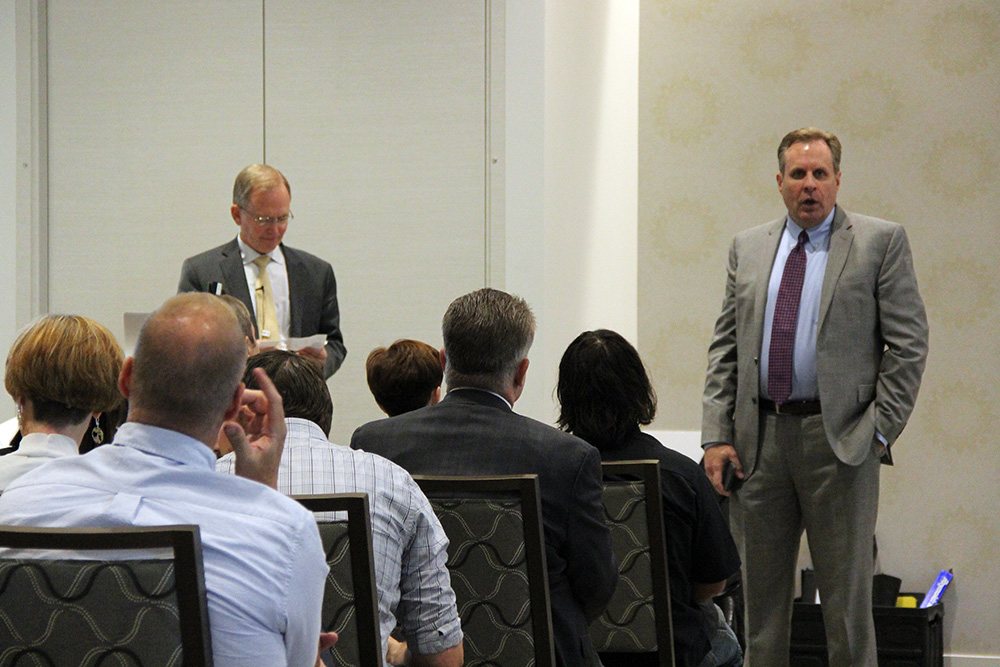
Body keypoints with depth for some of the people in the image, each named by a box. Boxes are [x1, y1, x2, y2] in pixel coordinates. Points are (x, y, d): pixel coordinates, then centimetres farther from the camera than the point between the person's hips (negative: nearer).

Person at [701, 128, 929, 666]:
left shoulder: (881, 242, 1)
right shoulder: (748, 248, 13)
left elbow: (909, 344, -2)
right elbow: (724, 349, 12)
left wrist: (879, 429, -9)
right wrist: (717, 435, 2)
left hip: (839, 439, -4)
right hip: (760, 438, 4)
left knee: (846, 596, 0)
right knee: (761, 592, 9)